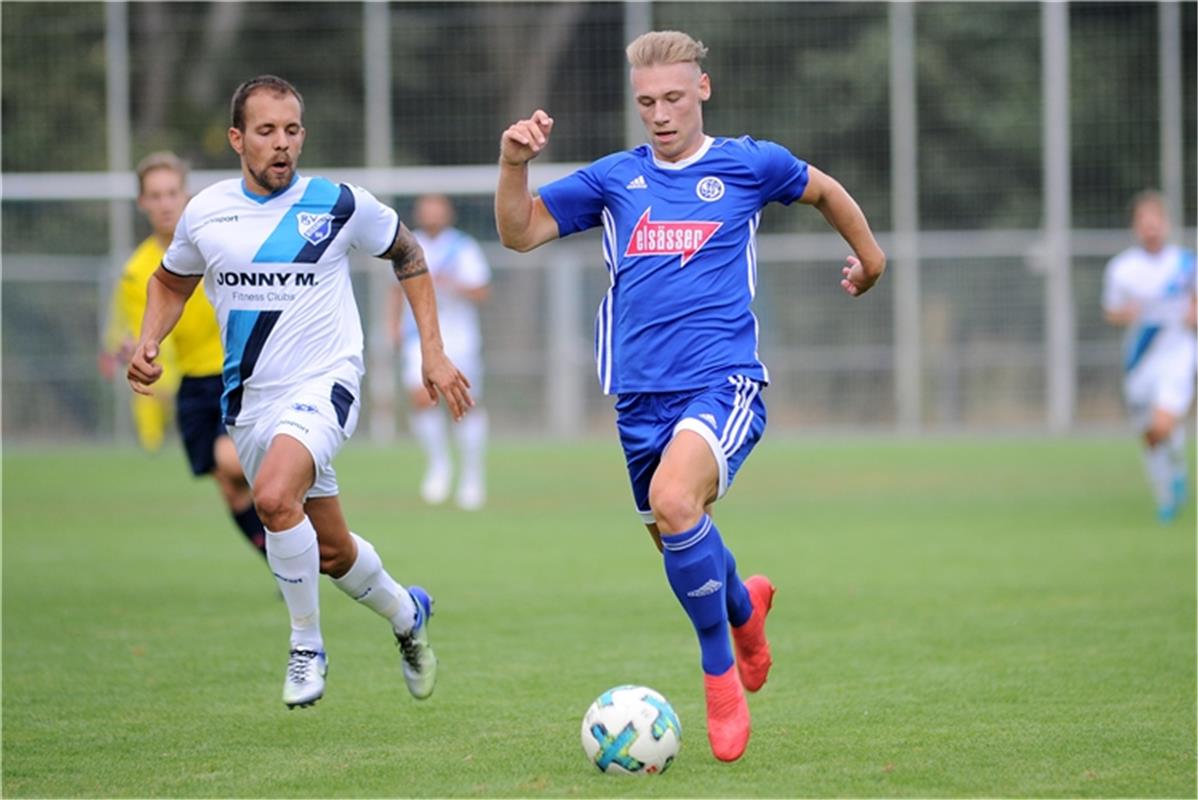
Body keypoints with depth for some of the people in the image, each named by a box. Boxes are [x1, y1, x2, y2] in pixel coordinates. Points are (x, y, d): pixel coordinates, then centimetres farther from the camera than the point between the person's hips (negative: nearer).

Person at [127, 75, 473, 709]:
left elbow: (408, 255, 9)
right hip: (249, 399, 4)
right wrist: (148, 341, 1)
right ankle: (407, 615, 43)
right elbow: (171, 281, 20)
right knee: (331, 552, 12)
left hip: (323, 385, -4)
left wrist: (433, 352, 5)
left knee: (273, 495, -32)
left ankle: (308, 647, -14)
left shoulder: (339, 205, -7)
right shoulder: (205, 213, 1)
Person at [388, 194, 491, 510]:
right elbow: (399, 288, 23)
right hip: (420, 337, 2)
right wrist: (395, 324, 12)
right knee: (420, 397, -17)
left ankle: (472, 473, 14)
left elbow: (482, 292, -7)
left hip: (459, 338, -2)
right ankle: (438, 464, 1)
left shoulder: (463, 248, -2)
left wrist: (452, 285, -23)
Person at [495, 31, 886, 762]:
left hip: (723, 382, -4)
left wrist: (870, 256, 30)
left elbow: (826, 191, 22)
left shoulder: (748, 165, 3)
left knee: (674, 499, -31)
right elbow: (520, 233, 4)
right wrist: (515, 163, -12)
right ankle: (744, 603, 50)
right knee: (681, 550, 12)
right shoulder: (614, 178, 8)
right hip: (641, 395, 4)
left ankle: (721, 673, -15)